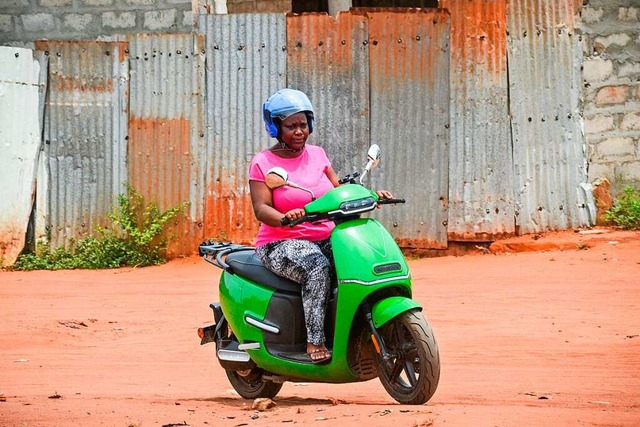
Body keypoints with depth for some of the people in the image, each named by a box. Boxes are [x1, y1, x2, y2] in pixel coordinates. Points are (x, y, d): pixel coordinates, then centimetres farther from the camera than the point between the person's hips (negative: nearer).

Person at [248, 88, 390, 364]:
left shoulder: (317, 155, 14)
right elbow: (261, 208, -11)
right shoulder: (263, 162, 0)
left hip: (325, 239, 5)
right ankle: (314, 341, -35)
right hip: (281, 244, -5)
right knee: (317, 266, -36)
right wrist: (285, 218, -32)